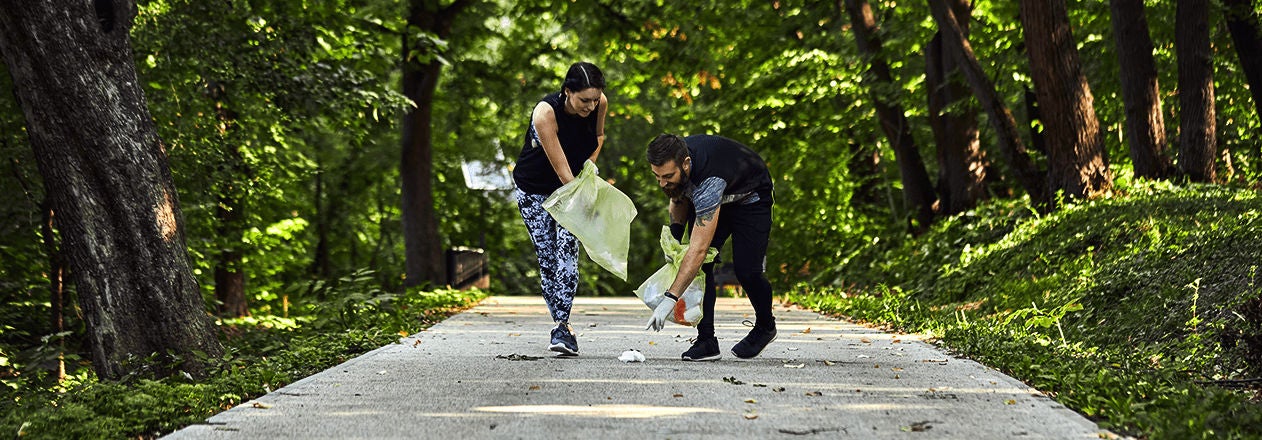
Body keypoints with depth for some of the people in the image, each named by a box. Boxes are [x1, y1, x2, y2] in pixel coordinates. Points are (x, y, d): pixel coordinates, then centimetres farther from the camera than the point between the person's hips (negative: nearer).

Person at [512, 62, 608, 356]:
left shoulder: (600, 103, -18)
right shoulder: (545, 113, -33)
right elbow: (562, 170, -34)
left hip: (573, 184, 2)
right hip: (534, 188, -2)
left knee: (567, 249, -16)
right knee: (547, 257, -4)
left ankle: (562, 326, -22)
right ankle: (563, 325, 7)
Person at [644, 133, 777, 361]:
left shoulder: (709, 180, -46)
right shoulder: (671, 160, -24)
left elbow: (698, 249, -49)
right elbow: (679, 196, 2)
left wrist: (670, 299, -52)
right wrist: (675, 233, -15)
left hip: (750, 198, -6)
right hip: (712, 201, 6)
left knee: (746, 270, -15)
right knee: (700, 266, -13)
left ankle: (765, 327, 15)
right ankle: (706, 341, -10)